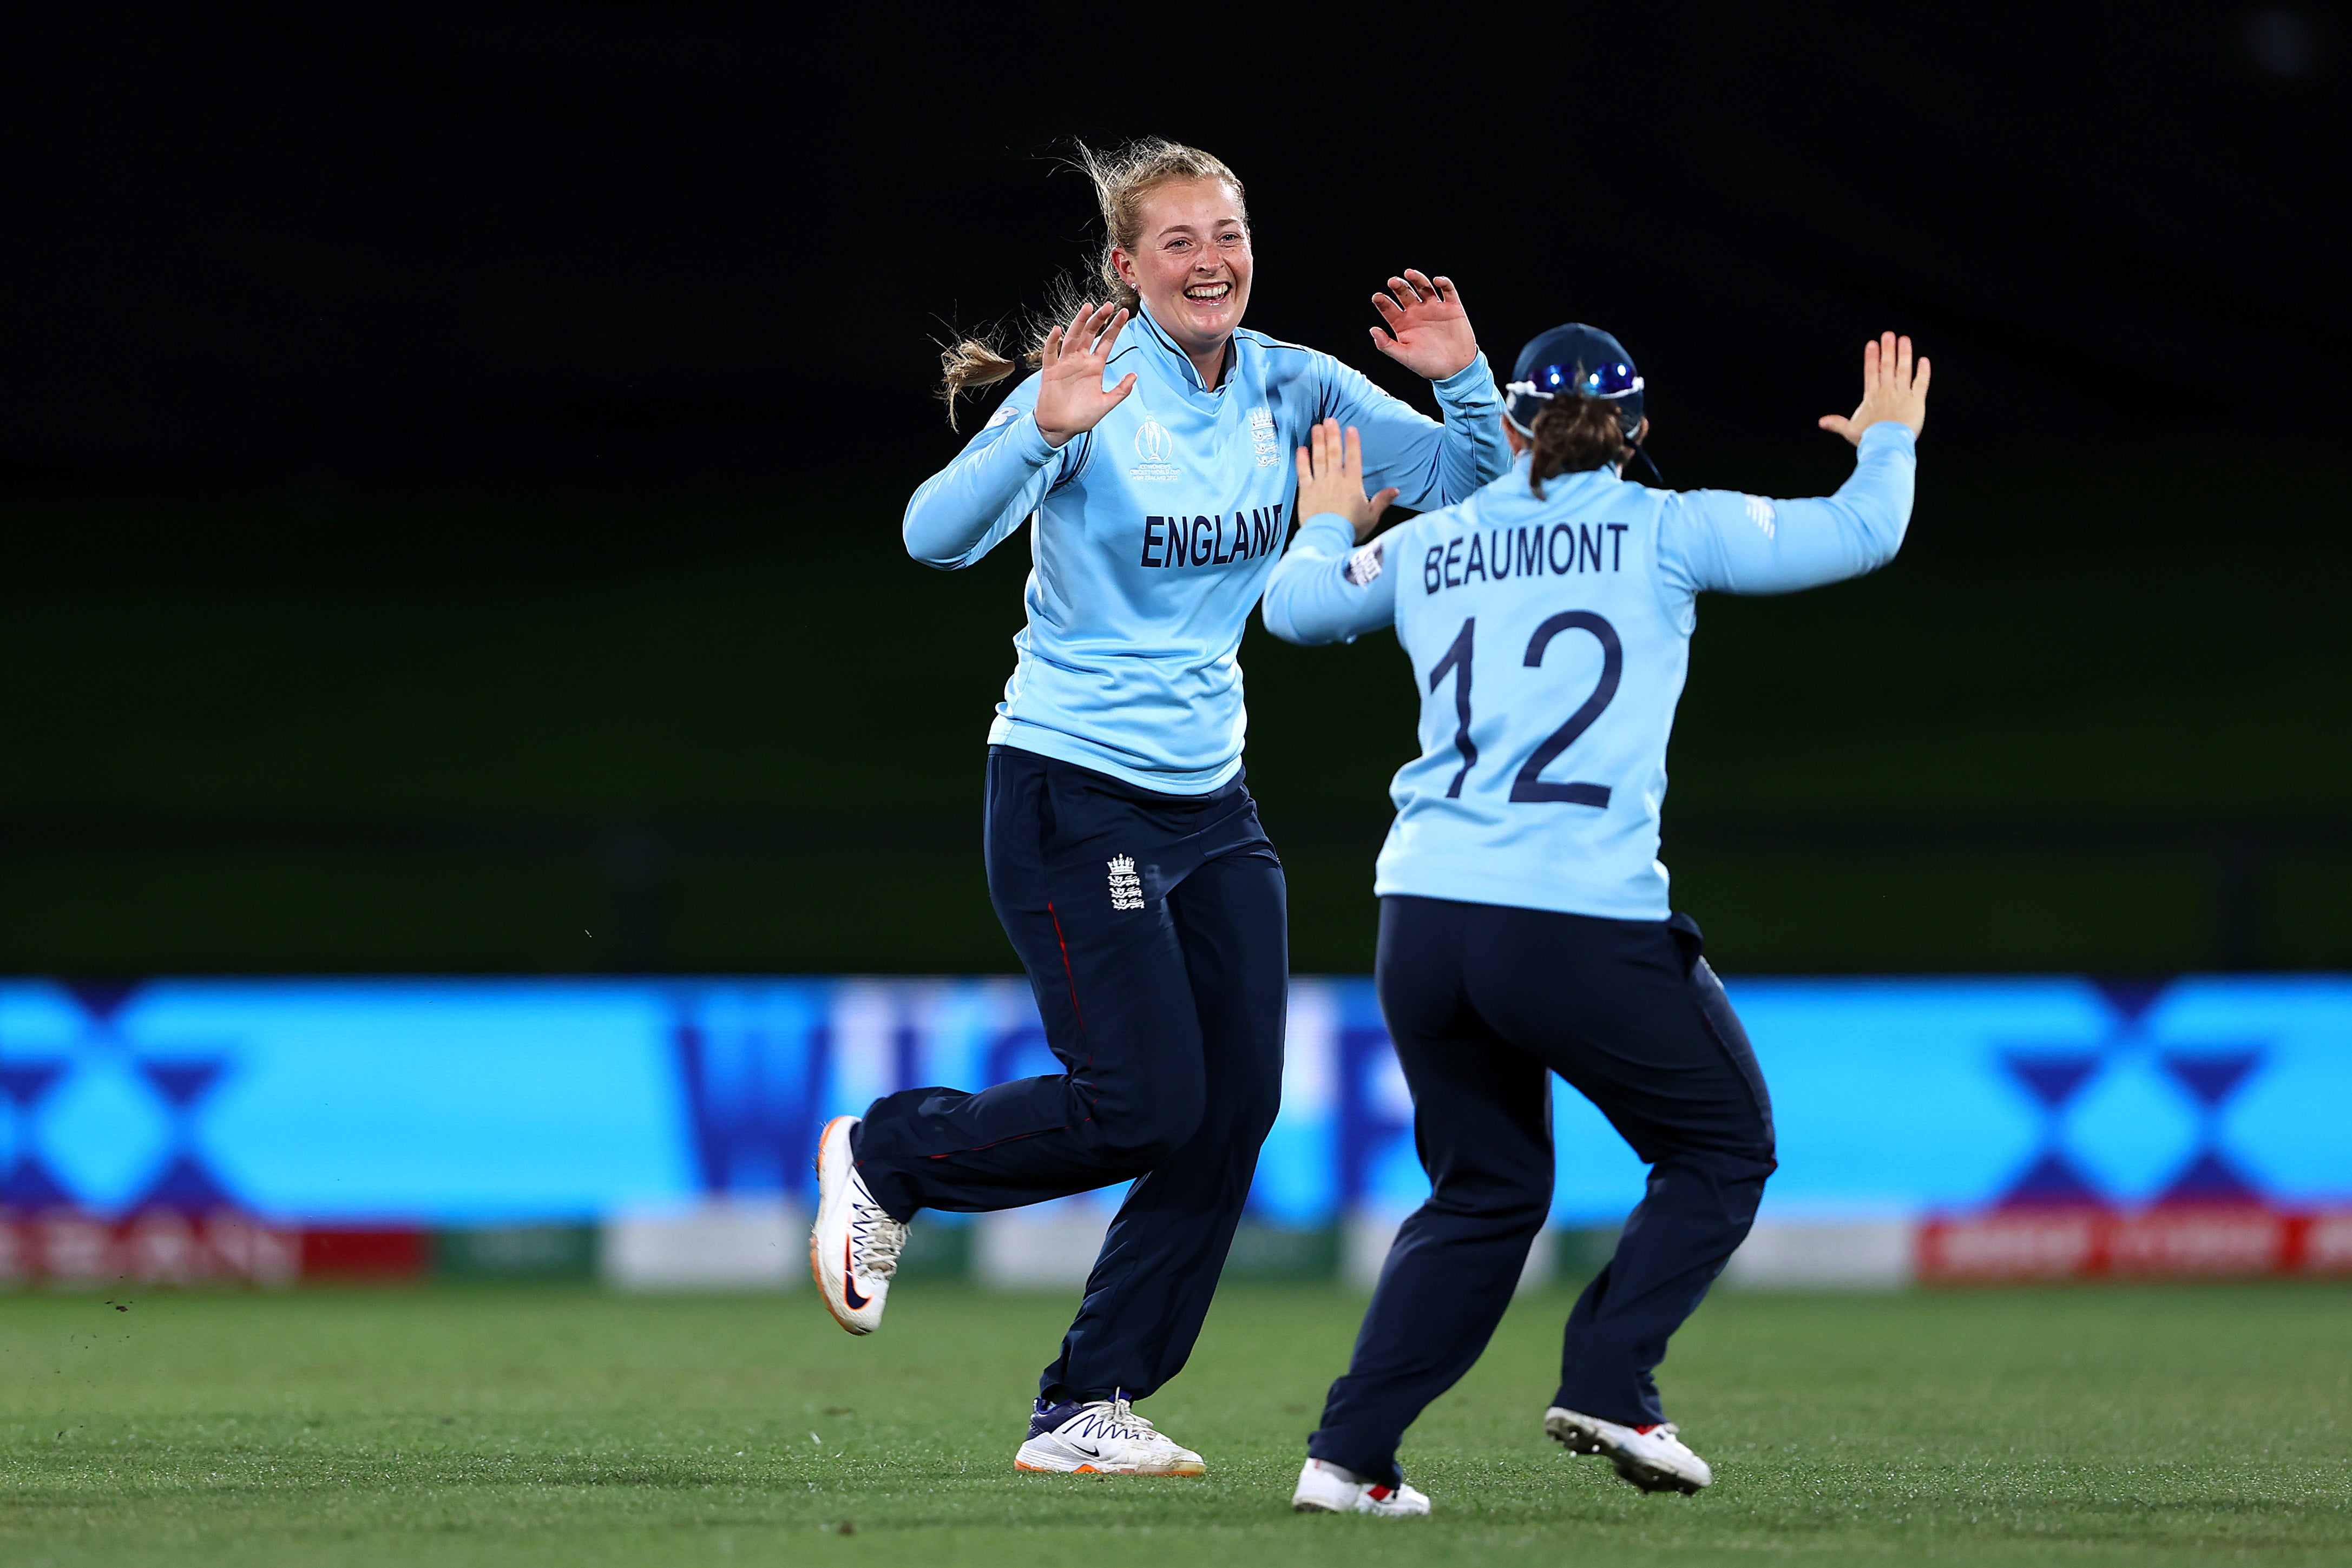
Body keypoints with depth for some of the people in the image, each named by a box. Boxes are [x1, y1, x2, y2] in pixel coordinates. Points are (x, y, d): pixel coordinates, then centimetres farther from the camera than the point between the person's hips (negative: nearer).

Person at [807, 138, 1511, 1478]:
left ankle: (1088, 1413, 8)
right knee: (1143, 1105, -11)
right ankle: (882, 1156, 15)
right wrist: (1043, 434, -43)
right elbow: (938, 536, -27)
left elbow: (1470, 483, 6)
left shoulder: (1290, 389, 3)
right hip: (1074, 797, -6)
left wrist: (1466, 381, -14)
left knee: (1236, 1113, -1)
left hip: (1211, 800, 6)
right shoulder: (1097, 394, -14)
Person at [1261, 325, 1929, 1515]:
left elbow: (1293, 607, 30)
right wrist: (1887, 442, 29)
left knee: (1483, 1195, 18)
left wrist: (1327, 526, 51)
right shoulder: (1667, 532, 3)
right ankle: (1609, 1384, -1)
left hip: (1424, 917, 5)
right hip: (1584, 922, -5)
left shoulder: (1424, 548, 14)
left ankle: (1348, 1454, 7)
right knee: (1724, 1147, 15)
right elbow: (1859, 536, 8)